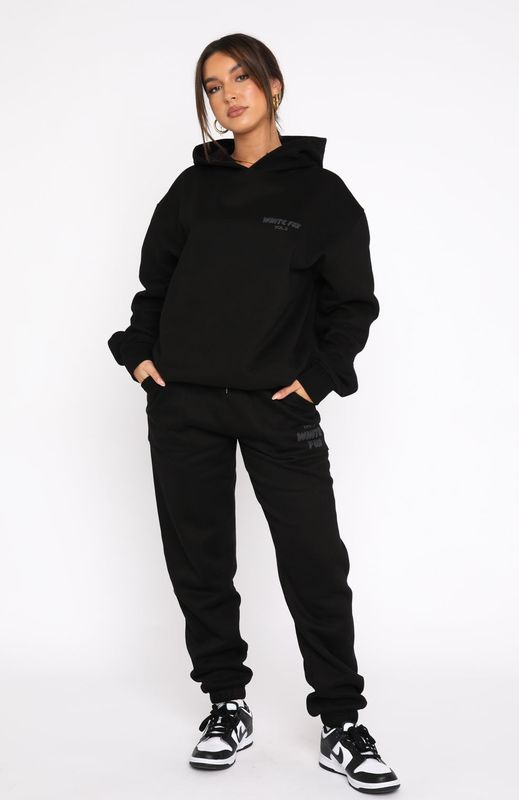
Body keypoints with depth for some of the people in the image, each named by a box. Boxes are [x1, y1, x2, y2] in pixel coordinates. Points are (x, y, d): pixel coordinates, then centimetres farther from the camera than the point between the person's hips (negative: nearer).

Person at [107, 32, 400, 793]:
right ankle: (227, 706, 23)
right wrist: (139, 351, 2)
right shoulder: (192, 188, 9)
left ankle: (341, 725, 9)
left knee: (316, 564, -4)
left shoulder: (321, 193, 1)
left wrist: (317, 377, -7)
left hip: (279, 409, -3)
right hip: (184, 406, 3)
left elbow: (352, 303, 3)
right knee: (199, 561, 8)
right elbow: (154, 282, 16)